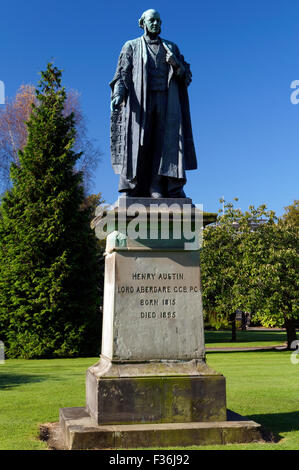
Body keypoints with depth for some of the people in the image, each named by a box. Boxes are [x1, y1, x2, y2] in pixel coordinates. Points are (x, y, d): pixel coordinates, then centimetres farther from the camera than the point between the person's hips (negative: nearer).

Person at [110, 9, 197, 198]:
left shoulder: (171, 47, 22)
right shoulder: (132, 46, 17)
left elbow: (187, 77, 16)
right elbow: (123, 75, 6)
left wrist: (176, 64, -6)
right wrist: (118, 94, -13)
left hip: (167, 104, 2)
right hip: (140, 103, -2)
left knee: (167, 142, -12)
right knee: (138, 144, -11)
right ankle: (132, 190, -13)